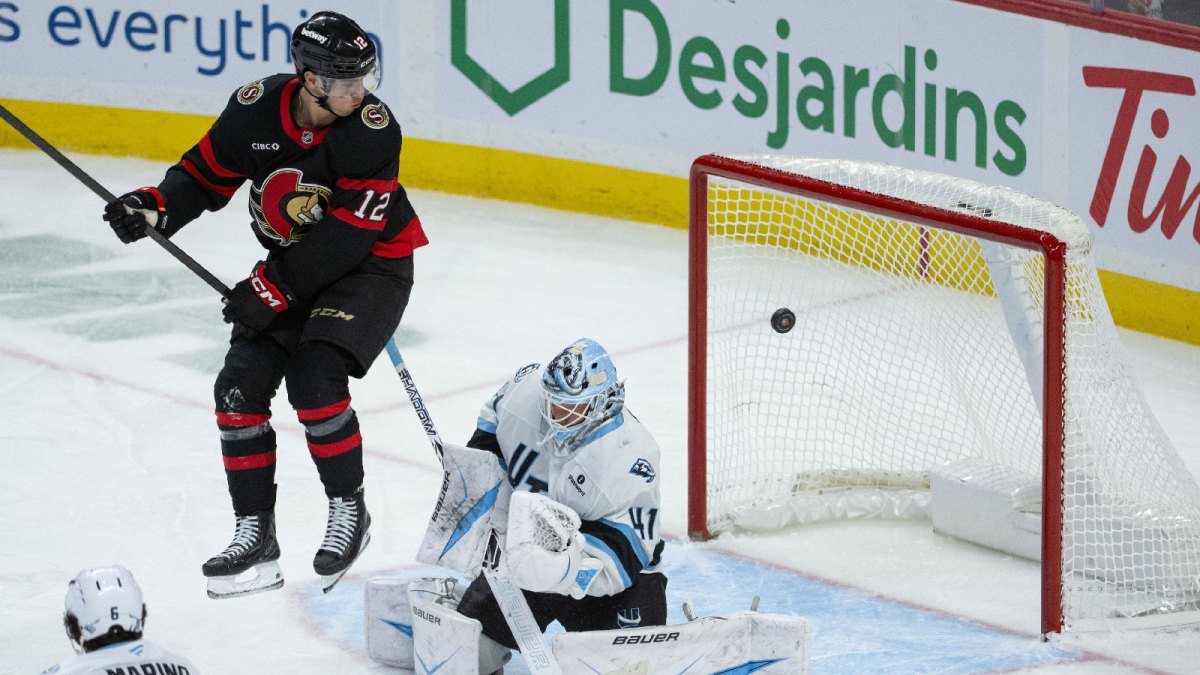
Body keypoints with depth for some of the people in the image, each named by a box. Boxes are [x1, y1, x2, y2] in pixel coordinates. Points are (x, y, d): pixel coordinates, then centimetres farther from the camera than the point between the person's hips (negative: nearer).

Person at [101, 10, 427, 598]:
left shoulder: (372, 130, -25)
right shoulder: (257, 109, -14)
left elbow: (345, 238, -27)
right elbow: (206, 173, 1)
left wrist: (271, 288, -26)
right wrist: (155, 208, -18)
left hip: (372, 264, -5)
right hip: (295, 260, 5)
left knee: (315, 378, -24)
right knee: (240, 388, -5)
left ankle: (350, 510, -4)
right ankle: (255, 536, 4)